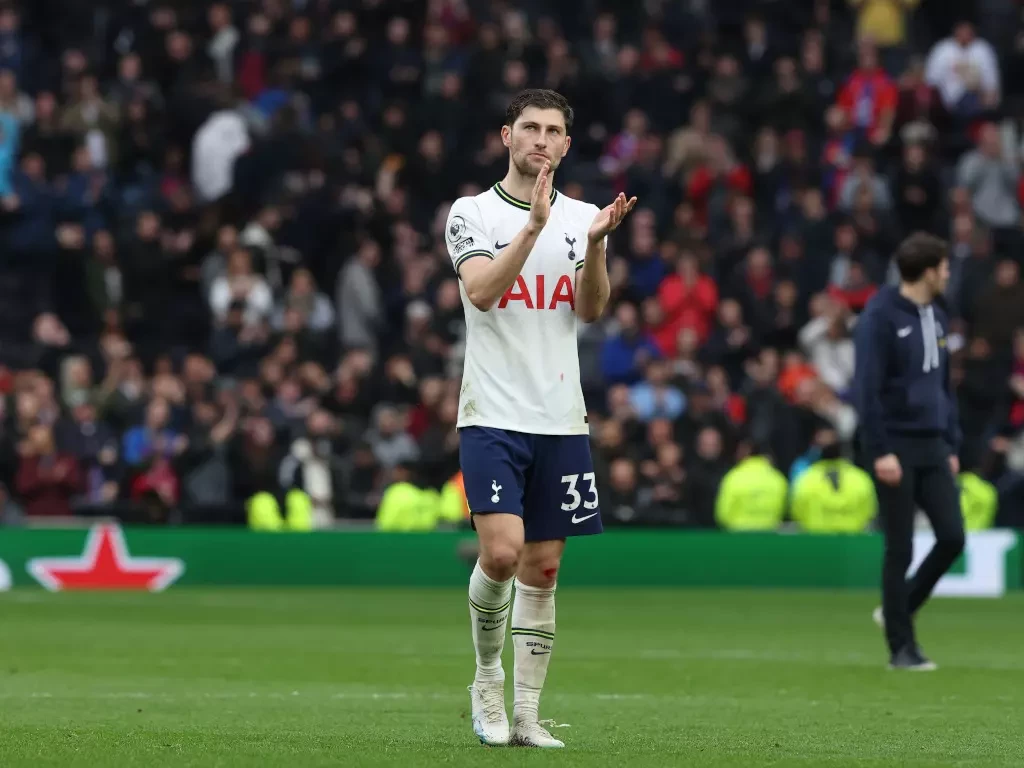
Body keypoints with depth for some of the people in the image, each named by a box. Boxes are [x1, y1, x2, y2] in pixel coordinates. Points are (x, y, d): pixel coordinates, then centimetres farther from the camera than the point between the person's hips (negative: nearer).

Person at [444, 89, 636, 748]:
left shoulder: (582, 216, 9)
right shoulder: (473, 213, -1)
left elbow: (591, 309, -2)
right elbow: (482, 292, -16)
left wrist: (596, 244, -19)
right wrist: (534, 227, -26)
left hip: (561, 419, 4)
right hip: (493, 416, -4)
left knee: (543, 569, 5)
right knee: (502, 552, -18)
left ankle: (526, 714, 11)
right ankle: (487, 677, 6)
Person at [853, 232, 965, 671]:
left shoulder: (937, 318, 13)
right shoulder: (881, 317, -11)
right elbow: (867, 388, -15)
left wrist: (952, 445, 15)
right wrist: (879, 451, -19)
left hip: (933, 448, 7)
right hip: (896, 448, -7)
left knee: (952, 536, -2)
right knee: (900, 549, -1)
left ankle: (899, 611, 18)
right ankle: (902, 647, 7)